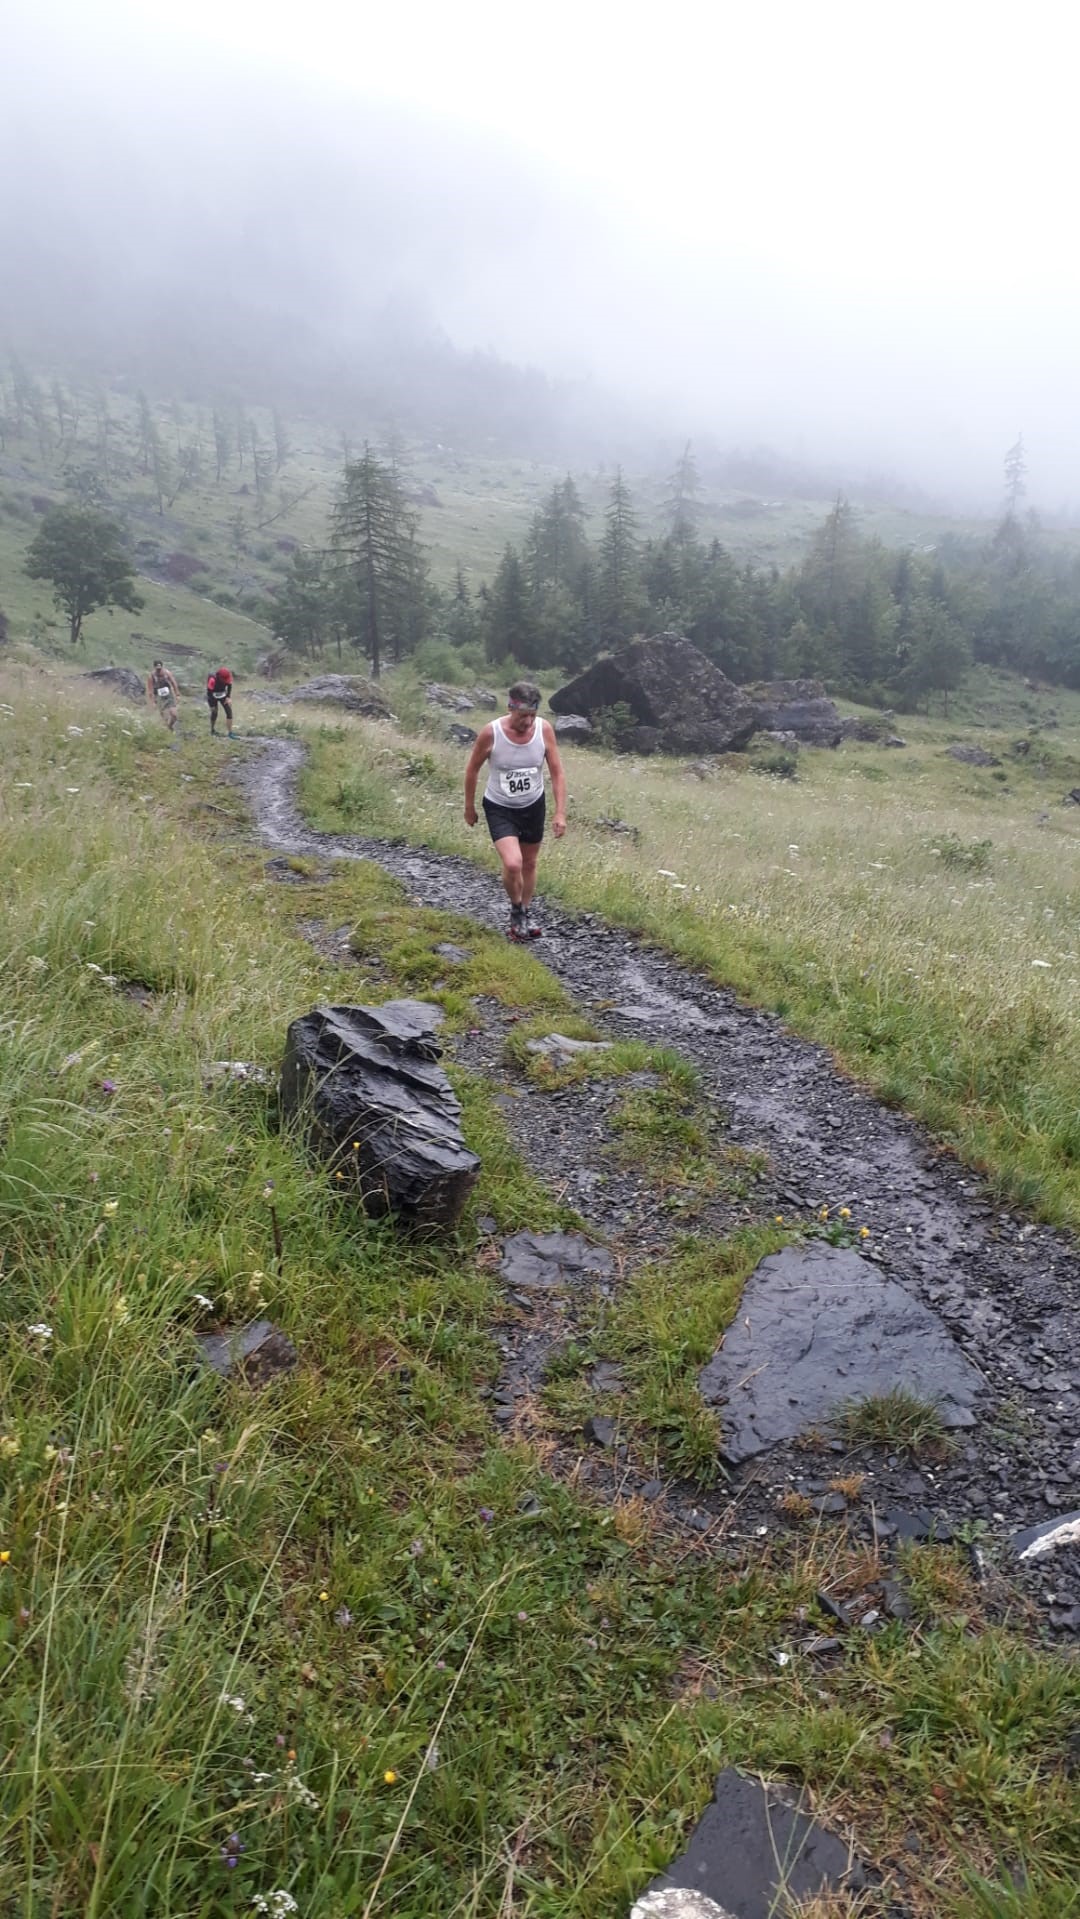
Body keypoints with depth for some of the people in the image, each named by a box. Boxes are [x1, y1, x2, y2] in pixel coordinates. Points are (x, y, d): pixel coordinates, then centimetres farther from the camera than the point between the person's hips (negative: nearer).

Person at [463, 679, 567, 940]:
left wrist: (560, 813, -14)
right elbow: (472, 769, -7)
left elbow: (557, 772, -9)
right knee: (512, 864, -20)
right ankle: (516, 911, 8)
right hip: (499, 808, -3)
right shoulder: (490, 733, -23)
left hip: (533, 805, 3)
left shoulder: (545, 729, -17)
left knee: (529, 863, 17)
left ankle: (526, 913, 40)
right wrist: (469, 807, 2)